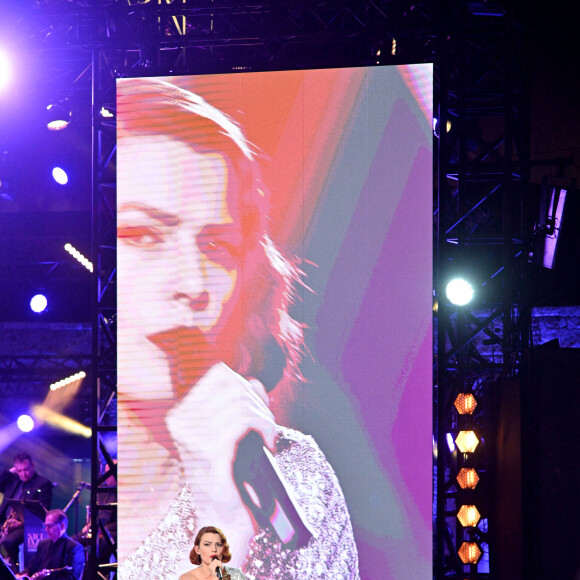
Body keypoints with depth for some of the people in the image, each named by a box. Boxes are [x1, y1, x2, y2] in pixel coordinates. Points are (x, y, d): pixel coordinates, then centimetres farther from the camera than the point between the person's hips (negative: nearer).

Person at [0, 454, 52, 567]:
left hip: (26, 525, -7)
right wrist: (9, 472, 13)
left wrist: (22, 522, -20)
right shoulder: (14, 480, 22)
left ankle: (14, 566, -14)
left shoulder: (43, 484, 0)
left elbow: (42, 511, -8)